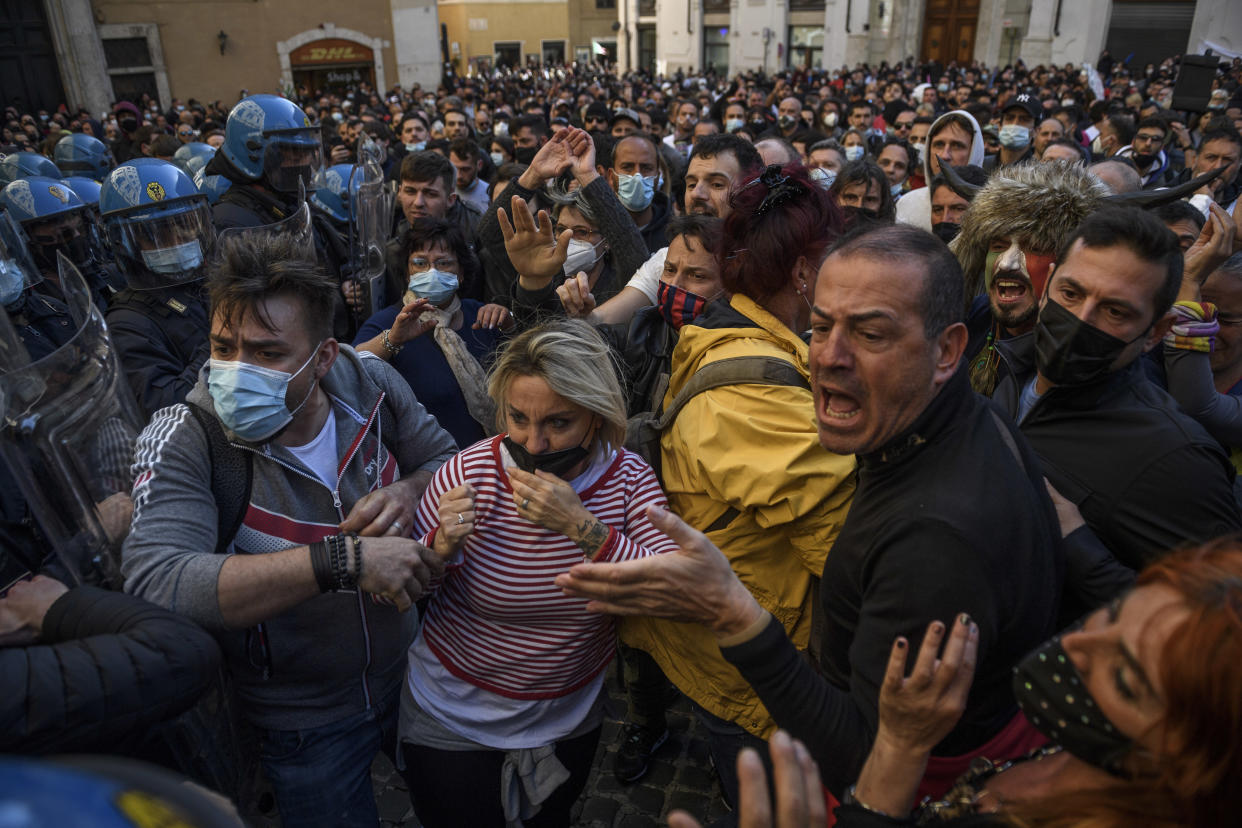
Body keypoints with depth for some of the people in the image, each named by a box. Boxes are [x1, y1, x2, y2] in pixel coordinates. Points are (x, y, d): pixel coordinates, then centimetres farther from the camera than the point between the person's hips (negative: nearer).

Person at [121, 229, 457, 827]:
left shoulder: (370, 384, -15)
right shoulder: (182, 441, -25)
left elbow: (448, 460, -2)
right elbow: (156, 585, -39)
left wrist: (410, 491, -26)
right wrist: (343, 559, -46)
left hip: (413, 662, 4)